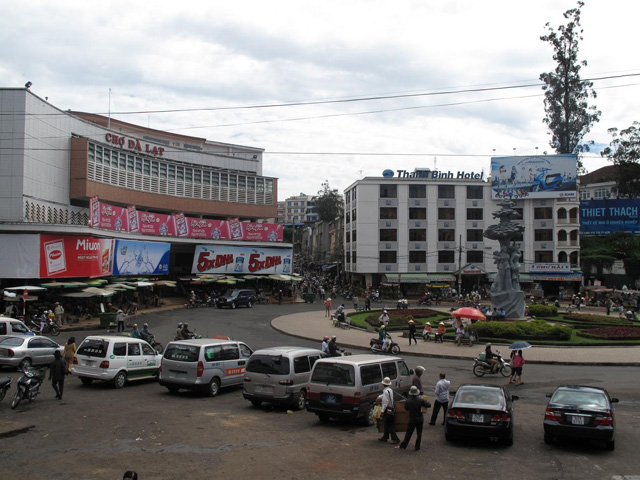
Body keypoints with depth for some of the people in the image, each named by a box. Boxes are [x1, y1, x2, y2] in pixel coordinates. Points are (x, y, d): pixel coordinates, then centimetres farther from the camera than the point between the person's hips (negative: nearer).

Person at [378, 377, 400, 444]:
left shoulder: (386, 391, -19)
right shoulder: (390, 390, 8)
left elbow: (385, 402, -21)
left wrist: (382, 411, -17)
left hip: (388, 410, -9)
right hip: (391, 408, 9)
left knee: (389, 425, -3)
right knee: (387, 424, 18)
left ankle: (395, 439, -1)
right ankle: (385, 437, 27)